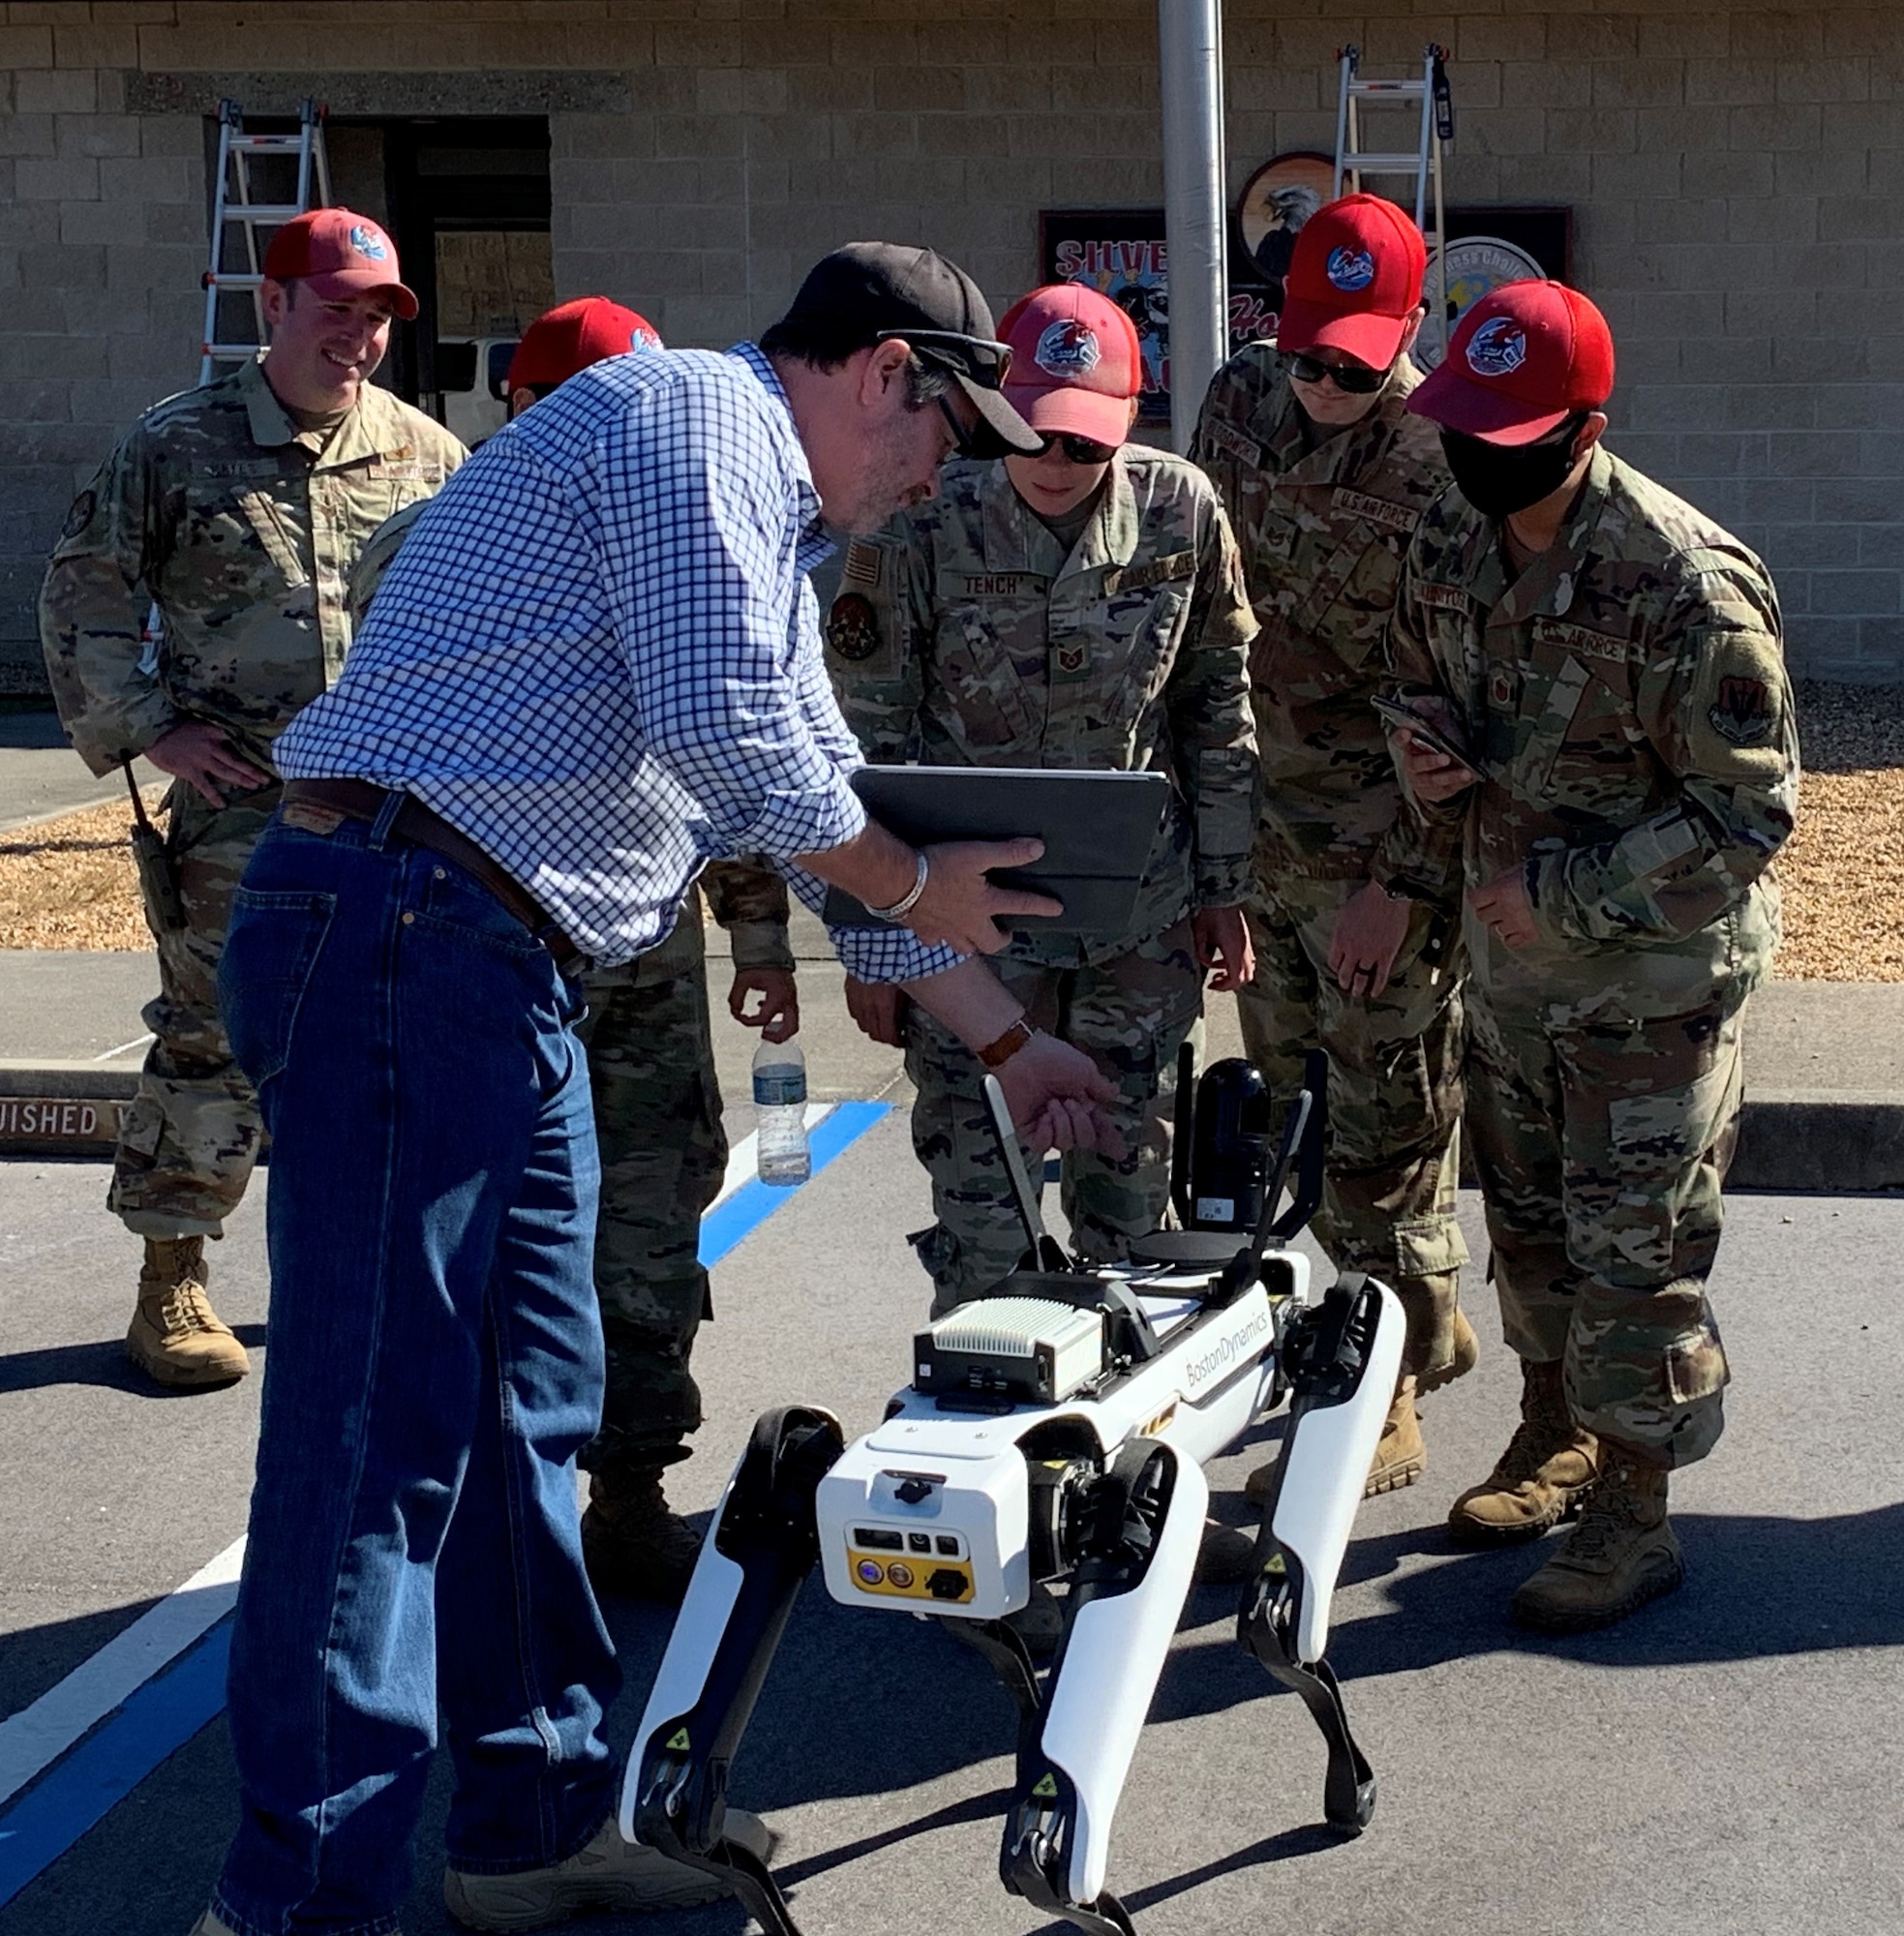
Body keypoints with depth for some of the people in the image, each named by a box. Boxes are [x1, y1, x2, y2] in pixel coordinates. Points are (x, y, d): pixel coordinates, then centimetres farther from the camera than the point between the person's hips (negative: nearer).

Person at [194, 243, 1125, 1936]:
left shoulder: (768, 534, 27)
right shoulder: (697, 419, -5)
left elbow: (831, 809, 31)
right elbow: (732, 729, -16)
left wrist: (1010, 1041, 33)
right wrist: (912, 885, 1)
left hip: (502, 983, 11)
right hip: (399, 940, -11)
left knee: (528, 1410, 14)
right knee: (381, 1426, -9)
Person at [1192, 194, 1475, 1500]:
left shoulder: (1449, 461, -17)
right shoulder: (1243, 401, 2)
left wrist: (1397, 877, -18)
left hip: (1381, 843, -7)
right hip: (1260, 819, 7)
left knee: (1386, 1122, 1)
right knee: (1294, 1099, 17)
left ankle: (1386, 1407, 13)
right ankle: (1427, 1323, 36)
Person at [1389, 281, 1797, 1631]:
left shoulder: (1687, 584, -25)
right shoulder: (1452, 545, -2)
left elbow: (1749, 814, -21)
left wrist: (1565, 898, -21)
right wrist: (1430, 757, -7)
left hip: (1654, 975, -7)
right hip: (1513, 955, 7)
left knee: (1634, 1250, 1)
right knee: (1528, 1214, 20)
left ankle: (1634, 1514, 17)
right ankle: (1556, 1436, 40)